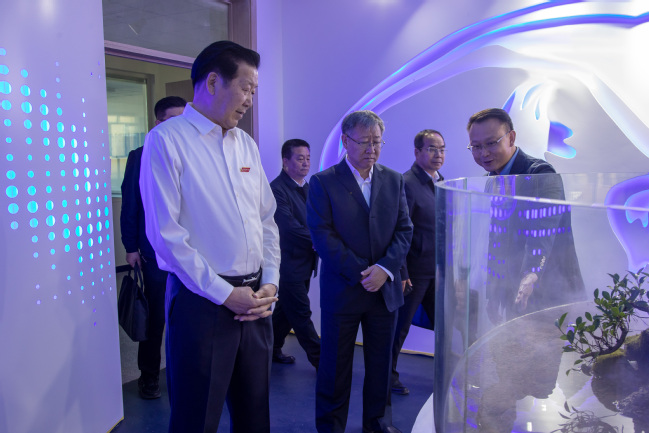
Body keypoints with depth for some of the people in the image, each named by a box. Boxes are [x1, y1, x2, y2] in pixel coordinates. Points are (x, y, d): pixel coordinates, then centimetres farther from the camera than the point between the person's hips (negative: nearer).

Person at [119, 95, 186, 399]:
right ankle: (149, 376, 26)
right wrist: (131, 246, -4)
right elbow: (129, 204, 0)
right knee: (155, 317, 9)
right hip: (156, 252, -1)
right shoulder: (140, 157, 1)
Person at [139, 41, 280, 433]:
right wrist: (224, 294, -14)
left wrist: (270, 283, 0)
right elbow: (165, 234, -15)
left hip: (255, 297, 6)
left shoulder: (247, 144, 11)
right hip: (202, 300, -6)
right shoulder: (167, 139, -9)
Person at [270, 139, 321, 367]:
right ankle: (320, 359, 11)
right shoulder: (277, 189, -15)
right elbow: (290, 227, -22)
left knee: (287, 310, 18)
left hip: (305, 261, 8)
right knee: (301, 314, 2)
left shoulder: (308, 187, 12)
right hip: (289, 261, -8)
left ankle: (273, 349, 33)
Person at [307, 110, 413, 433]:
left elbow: (404, 230, 4)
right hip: (342, 291, -3)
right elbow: (322, 235, -10)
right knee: (335, 366, 8)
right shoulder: (323, 182, -4)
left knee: (380, 363, 14)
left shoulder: (394, 180, 8)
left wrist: (385, 268, -11)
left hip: (385, 288, 4)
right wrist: (361, 273, -14)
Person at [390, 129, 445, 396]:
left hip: (440, 271, 8)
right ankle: (389, 374, 26)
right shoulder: (405, 183, -15)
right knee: (400, 326, 7)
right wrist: (401, 273, -19)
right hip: (415, 271, -7)